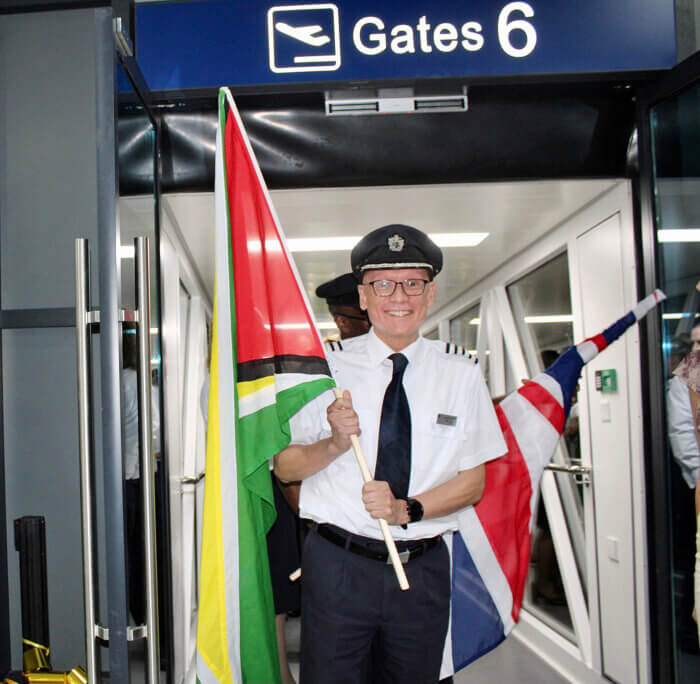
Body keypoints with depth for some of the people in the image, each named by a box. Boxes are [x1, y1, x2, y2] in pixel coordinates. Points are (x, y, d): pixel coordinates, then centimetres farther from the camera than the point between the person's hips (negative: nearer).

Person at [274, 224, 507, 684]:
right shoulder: (327, 366, -2)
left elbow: (472, 483, 2)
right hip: (338, 563, -1)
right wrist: (336, 443, -19)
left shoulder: (462, 375, 2)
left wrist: (407, 509, -14)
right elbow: (285, 466, 0)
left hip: (424, 568, 2)